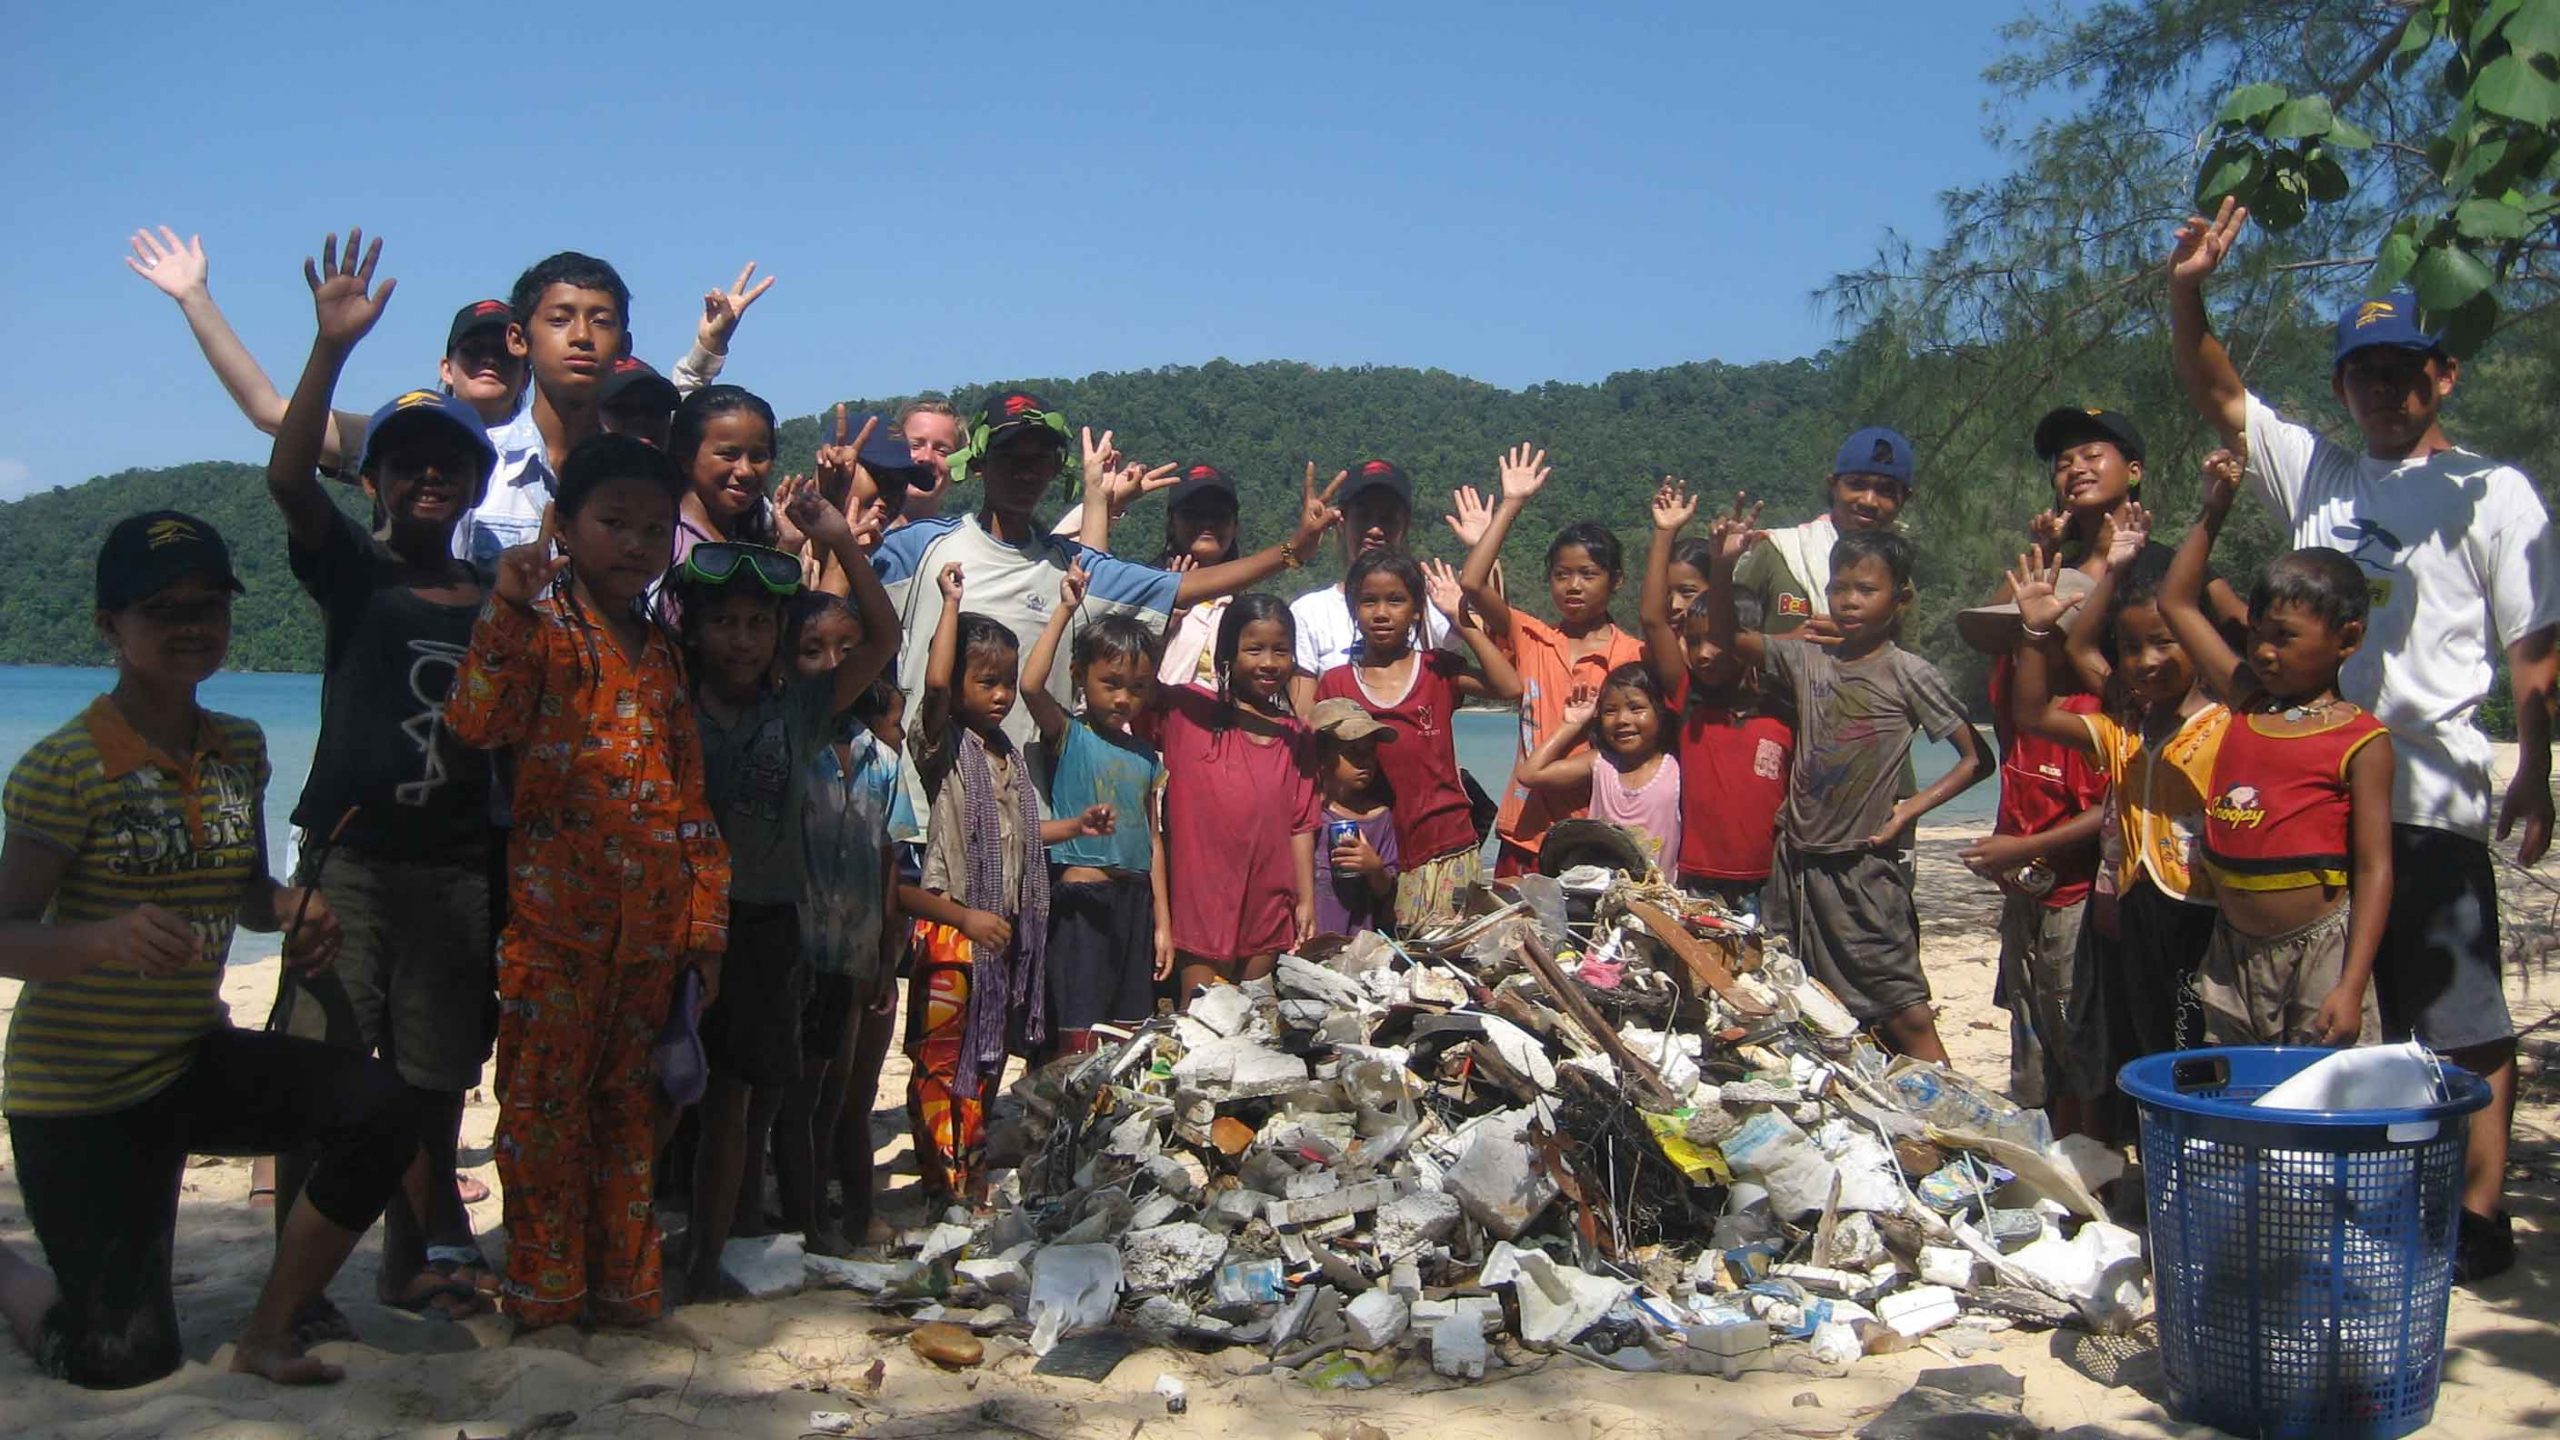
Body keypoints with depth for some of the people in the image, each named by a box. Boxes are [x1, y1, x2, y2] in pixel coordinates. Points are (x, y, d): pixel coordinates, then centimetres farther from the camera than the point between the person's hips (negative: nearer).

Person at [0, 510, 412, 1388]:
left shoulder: (241, 750, 2)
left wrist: (294, 911, -9)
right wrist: (108, 937, -39)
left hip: (195, 1058, 5)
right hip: (79, 1089, -5)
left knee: (379, 1108, -22)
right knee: (127, 1361, -1)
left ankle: (266, 1335, -1)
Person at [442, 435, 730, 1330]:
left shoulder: (663, 656, 14)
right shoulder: (541, 629, -2)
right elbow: (475, 722, -22)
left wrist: (705, 927, 12)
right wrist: (505, 611, -32)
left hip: (650, 931, 5)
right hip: (553, 923, -5)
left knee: (629, 1106, 11)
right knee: (543, 1104, 2)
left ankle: (626, 1281, 21)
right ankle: (544, 1287, 13)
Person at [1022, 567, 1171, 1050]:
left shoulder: (1147, 758, 12)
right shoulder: (1068, 736, -2)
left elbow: (1153, 841, 14)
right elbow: (1031, 685, -22)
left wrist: (1163, 923, 11)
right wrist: (1064, 609, -17)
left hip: (1136, 900, 6)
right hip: (1081, 898, -5)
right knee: (1079, 1038, -6)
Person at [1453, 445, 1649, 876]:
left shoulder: (1634, 655, 1)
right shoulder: (1530, 639, 7)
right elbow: (1472, 583, -6)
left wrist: (1560, 770, -15)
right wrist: (1512, 503, -2)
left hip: (1598, 835, -2)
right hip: (1527, 834, 2)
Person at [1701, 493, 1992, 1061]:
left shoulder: (1908, 674, -6)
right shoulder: (1807, 660, 5)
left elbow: (1977, 758, -4)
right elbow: (1726, 635, 11)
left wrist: (1913, 806, -12)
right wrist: (1724, 566, -4)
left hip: (1865, 866, -5)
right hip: (1798, 861, 5)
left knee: (1907, 1016, -6)